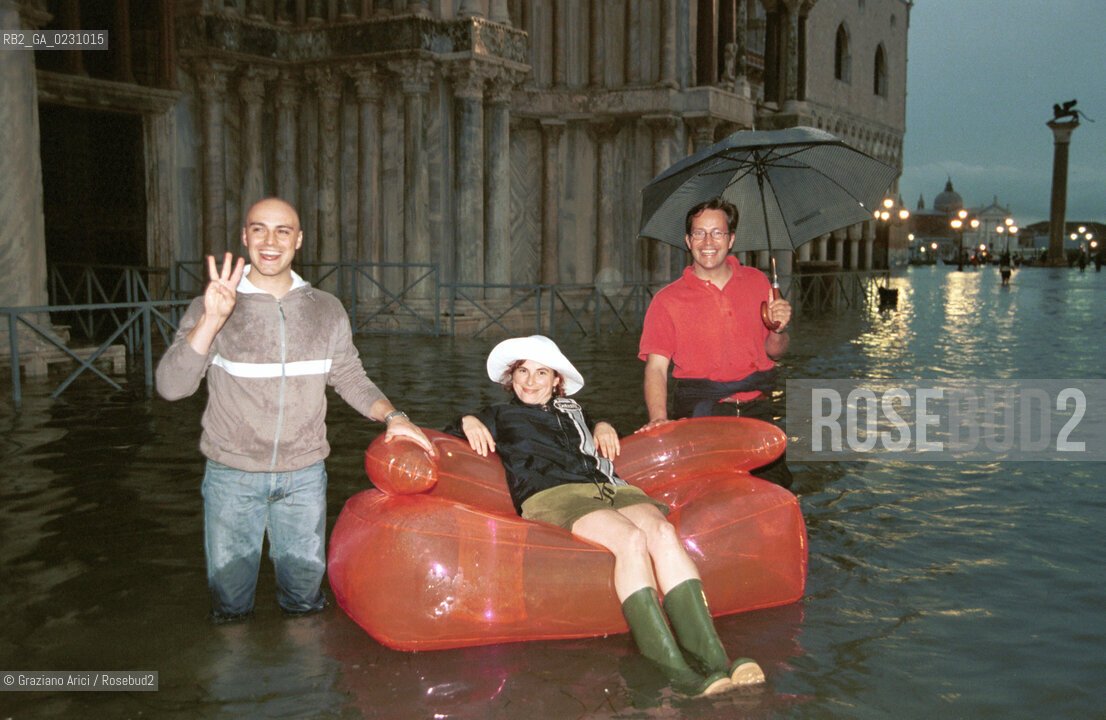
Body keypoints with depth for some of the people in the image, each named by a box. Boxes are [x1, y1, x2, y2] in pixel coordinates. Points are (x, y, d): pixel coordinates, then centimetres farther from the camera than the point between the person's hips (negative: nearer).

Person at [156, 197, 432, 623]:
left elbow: (350, 377, 12)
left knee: (305, 595, 12)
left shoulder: (327, 310, 3)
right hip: (232, 475, -2)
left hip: (304, 475, 2)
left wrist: (391, 416, -5)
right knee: (229, 596, 10)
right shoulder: (210, 308, -6)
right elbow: (171, 387, -16)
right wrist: (211, 321, -28)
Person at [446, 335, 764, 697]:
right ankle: (676, 671, -45)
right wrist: (468, 422, 7)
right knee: (631, 539, -36)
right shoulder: (499, 416, 29)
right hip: (553, 493, -4)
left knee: (662, 531, -31)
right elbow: (447, 435, 27)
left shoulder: (571, 410, 38)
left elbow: (601, 434, 50)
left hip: (610, 487, 5)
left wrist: (603, 427, 27)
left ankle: (713, 655, -44)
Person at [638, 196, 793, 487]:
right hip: (699, 416, -2)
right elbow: (656, 367, -6)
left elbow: (774, 352, 19)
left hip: (756, 412, 3)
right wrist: (659, 419, -23)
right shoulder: (667, 300, 2)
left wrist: (778, 330, -5)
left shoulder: (757, 282, 12)